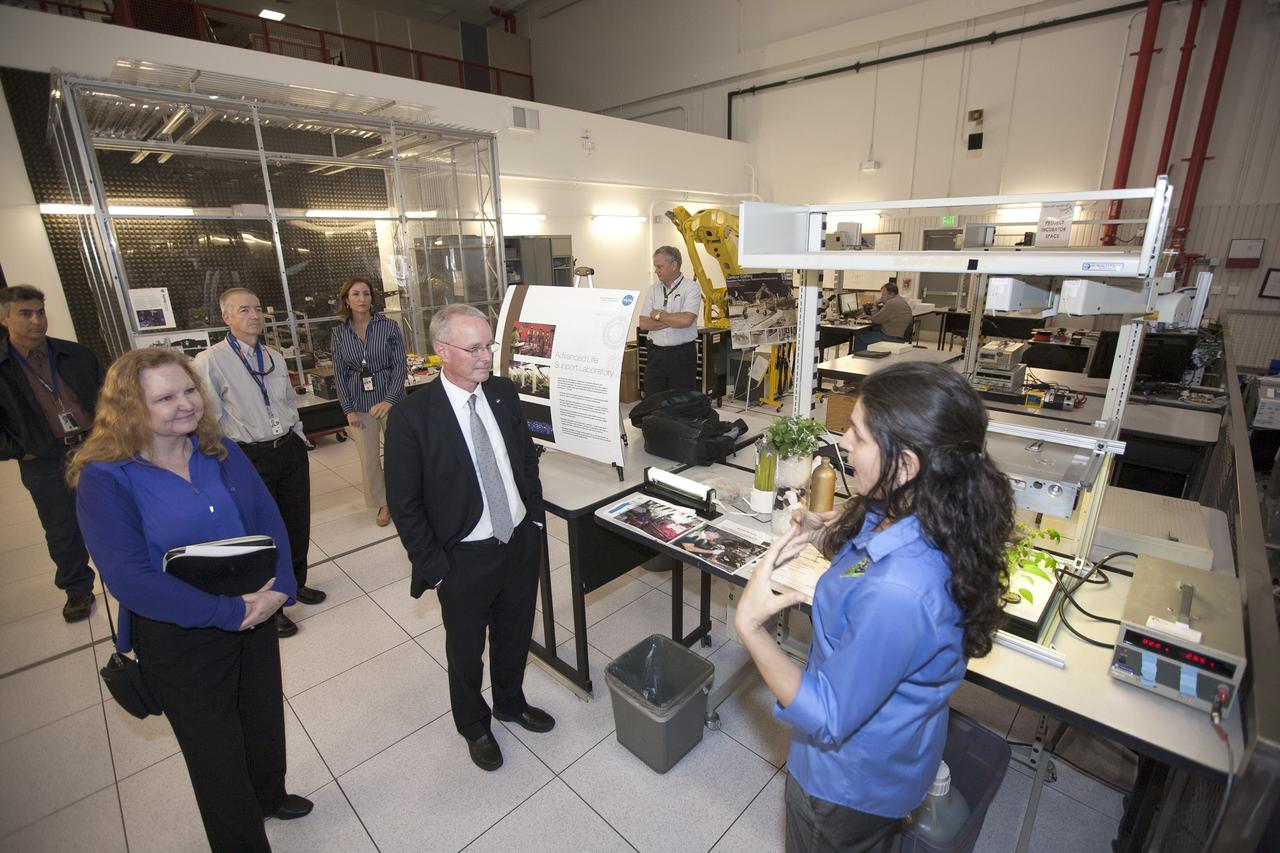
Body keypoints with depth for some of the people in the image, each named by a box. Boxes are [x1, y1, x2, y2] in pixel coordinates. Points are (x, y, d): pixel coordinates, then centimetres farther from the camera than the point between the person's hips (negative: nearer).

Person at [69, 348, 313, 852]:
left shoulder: (221, 452, -5)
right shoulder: (104, 478, -18)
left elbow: (269, 520, -4)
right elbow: (129, 579, -22)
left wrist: (279, 588, -18)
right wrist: (228, 613, -23)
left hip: (255, 615, 5)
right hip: (178, 637, -4)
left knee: (265, 718, 24)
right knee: (214, 746, 15)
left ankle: (268, 796, 54)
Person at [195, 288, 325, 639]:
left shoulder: (275, 357, 9)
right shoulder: (210, 361, -11)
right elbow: (211, 420, -13)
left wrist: (297, 437, 14)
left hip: (291, 449, 6)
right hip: (251, 458, -5)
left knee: (298, 524, 16)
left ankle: (296, 584, 39)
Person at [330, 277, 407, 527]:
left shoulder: (389, 326, -4)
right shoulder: (339, 334, 4)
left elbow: (400, 365, -7)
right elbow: (340, 374, 6)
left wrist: (389, 400, -17)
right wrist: (348, 409, -1)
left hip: (390, 398, -2)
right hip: (359, 403, 2)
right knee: (368, 457, 8)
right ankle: (383, 503, 25)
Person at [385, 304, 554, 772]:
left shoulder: (503, 392, -4)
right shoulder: (411, 416, -19)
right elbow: (404, 506, -13)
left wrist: (536, 518, 6)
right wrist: (434, 568, -12)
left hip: (521, 543, 5)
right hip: (465, 559, -4)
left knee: (514, 636, 25)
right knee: (466, 652, 20)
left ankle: (511, 702, 54)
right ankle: (474, 725, 49)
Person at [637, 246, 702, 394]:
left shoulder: (691, 288, -4)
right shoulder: (654, 289, 9)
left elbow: (686, 320, -20)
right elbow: (644, 323, 0)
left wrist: (658, 315, -7)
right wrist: (673, 320, -9)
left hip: (682, 354, -4)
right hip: (655, 353, 4)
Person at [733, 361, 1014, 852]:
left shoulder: (895, 595, -44)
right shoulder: (919, 519, -16)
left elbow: (826, 719, -31)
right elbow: (875, 563, 6)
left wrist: (748, 626, -29)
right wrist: (830, 536, -11)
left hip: (852, 782, -6)